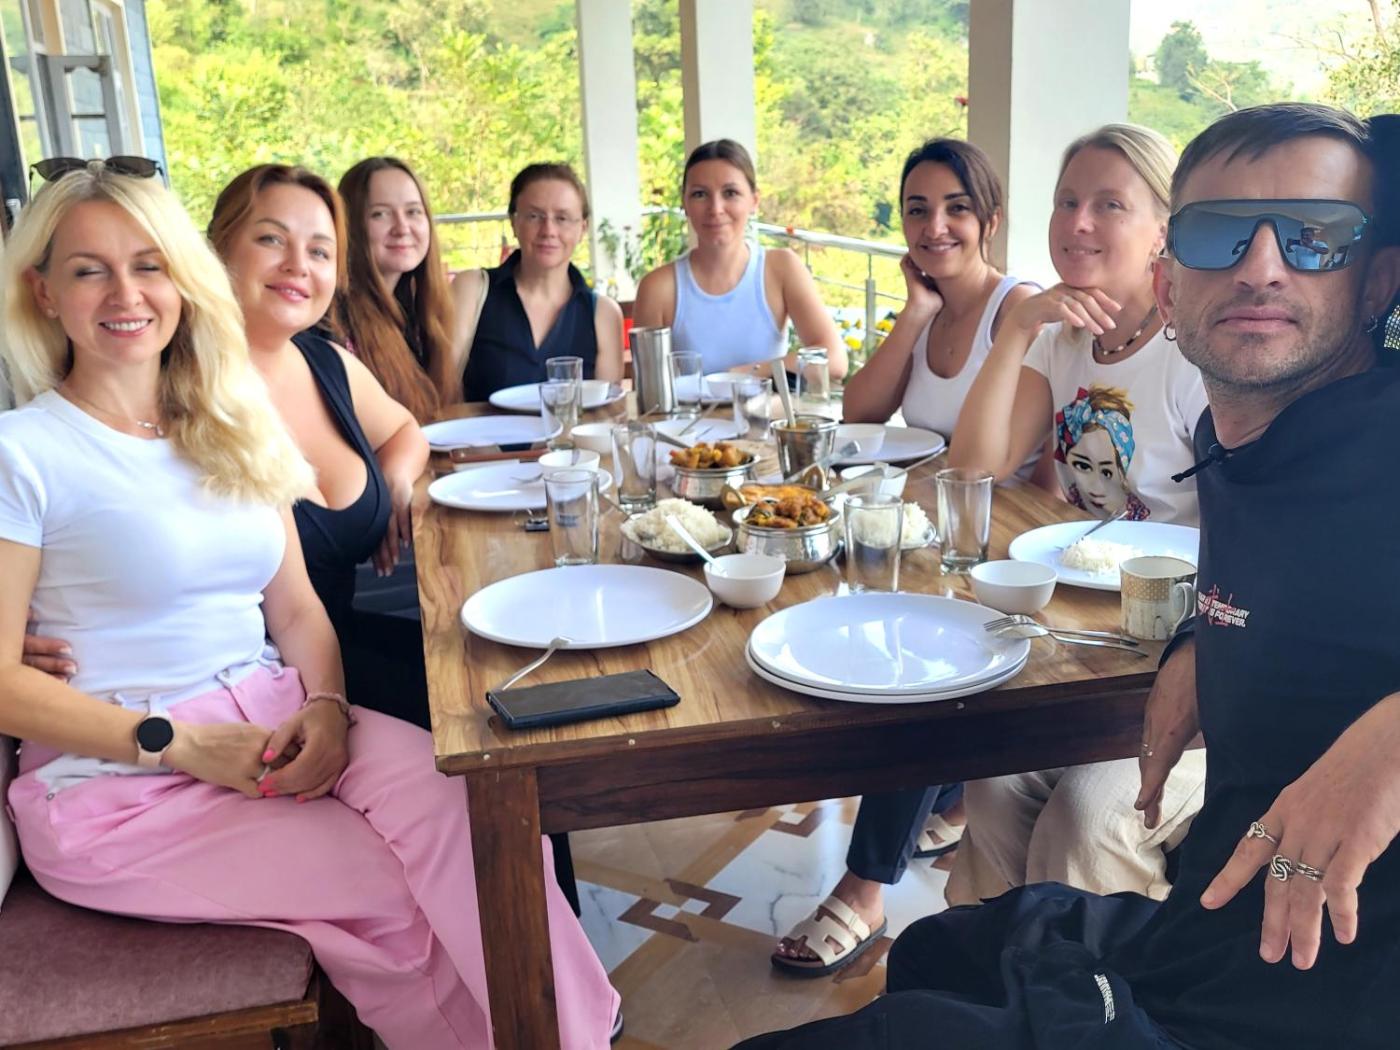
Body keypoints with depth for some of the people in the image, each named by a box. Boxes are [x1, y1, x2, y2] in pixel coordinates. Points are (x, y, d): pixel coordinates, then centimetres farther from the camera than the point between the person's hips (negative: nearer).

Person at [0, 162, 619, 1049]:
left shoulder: (233, 428, 12)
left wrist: (326, 707, -8)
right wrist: (178, 744, -15)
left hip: (274, 725, 5)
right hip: (120, 783, -4)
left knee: (480, 817, -23)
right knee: (404, 890, -24)